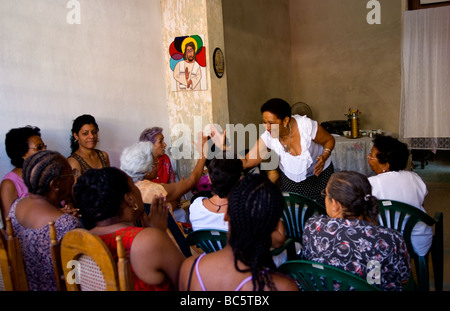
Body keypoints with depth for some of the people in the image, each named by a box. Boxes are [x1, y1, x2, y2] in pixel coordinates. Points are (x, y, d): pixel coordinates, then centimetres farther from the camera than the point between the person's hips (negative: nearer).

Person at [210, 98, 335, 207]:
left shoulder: (307, 126, -29)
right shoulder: (267, 138, -22)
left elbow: (329, 140, -10)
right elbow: (246, 162, -23)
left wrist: (324, 157, -29)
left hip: (319, 174, -1)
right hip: (290, 178, 2)